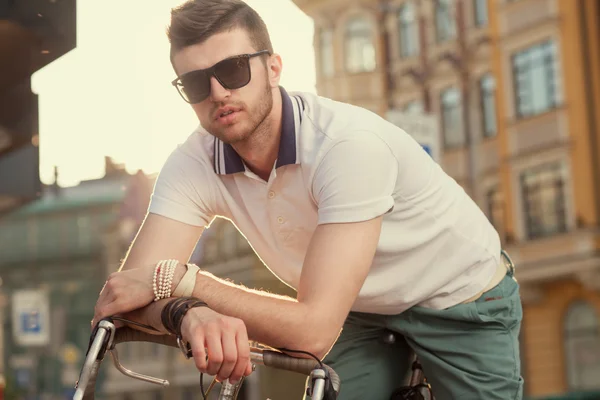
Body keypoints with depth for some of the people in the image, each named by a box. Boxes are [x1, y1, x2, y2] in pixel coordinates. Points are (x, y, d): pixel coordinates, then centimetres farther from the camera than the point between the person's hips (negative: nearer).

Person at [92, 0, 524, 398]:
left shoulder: (348, 144, -35)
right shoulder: (194, 165, -18)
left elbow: (313, 330, -38)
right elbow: (127, 290, -24)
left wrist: (176, 279, -36)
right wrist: (190, 314, -45)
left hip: (463, 302, -4)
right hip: (366, 310, 4)